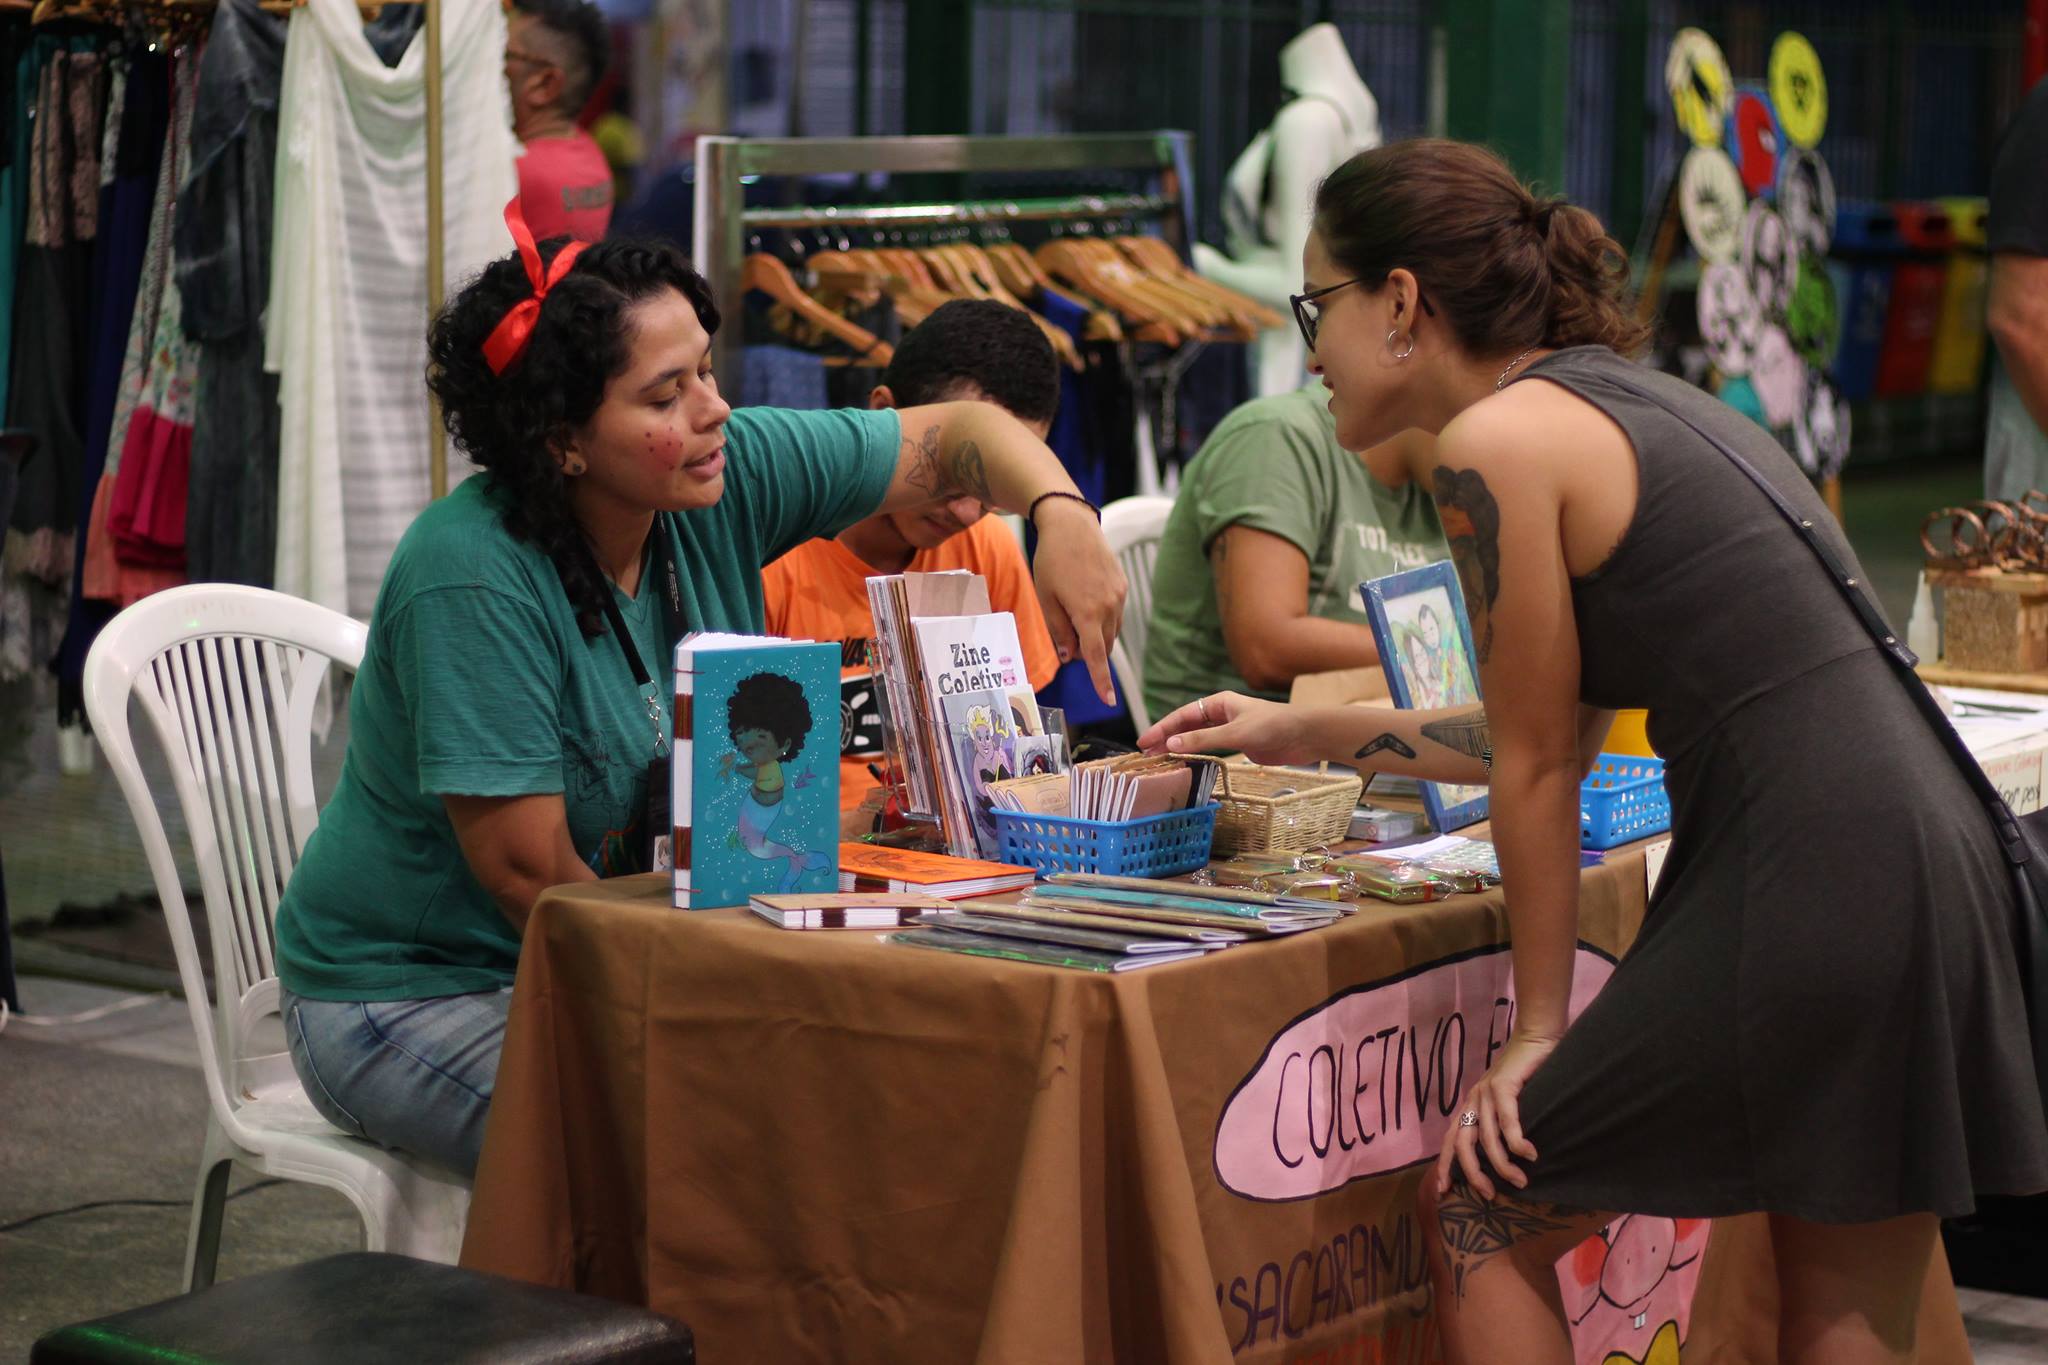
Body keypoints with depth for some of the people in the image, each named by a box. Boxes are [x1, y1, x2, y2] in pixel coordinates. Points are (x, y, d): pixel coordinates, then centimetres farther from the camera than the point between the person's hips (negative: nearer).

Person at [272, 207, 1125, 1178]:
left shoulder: (729, 477, -7)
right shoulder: (473, 580, -26)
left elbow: (955, 435, 3)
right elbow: (527, 871, -24)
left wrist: (1063, 515, -17)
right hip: (415, 993, -7)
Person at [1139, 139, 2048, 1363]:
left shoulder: (1496, 441, -7)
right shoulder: (1634, 401, 19)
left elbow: (1536, 770, -2)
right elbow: (1561, 741, 26)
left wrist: (1539, 1028, 8)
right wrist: (1313, 734, 34)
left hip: (1803, 887, -9)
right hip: (1940, 860, 9)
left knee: (1481, 1215, 8)